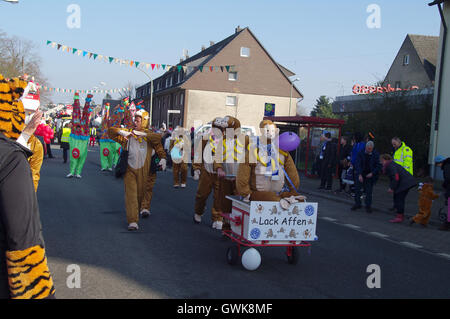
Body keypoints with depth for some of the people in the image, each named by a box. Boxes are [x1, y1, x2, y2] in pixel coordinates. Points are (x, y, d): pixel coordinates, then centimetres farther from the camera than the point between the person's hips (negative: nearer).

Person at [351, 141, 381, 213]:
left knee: (369, 191, 0)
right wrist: (359, 174, -20)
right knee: (357, 189, 2)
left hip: (370, 175, -1)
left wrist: (372, 173, -17)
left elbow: (378, 166, -5)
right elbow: (357, 164, -11)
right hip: (361, 174, 1)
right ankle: (357, 204, 17)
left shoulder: (376, 155, -8)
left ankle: (368, 206, 13)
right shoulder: (361, 153, -8)